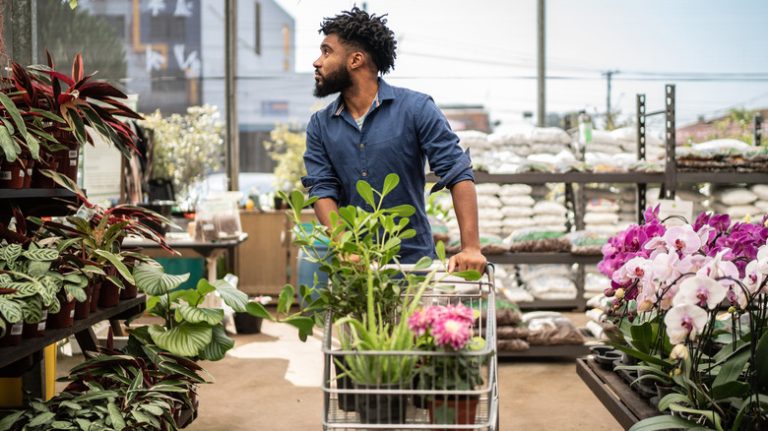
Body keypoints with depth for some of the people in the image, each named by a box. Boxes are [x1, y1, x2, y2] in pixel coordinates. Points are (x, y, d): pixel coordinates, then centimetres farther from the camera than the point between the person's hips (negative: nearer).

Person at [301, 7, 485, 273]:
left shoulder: (416, 109, -6)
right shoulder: (320, 125, 5)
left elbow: (458, 175, -10)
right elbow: (322, 189, -3)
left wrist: (471, 248, -19)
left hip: (413, 261, -2)